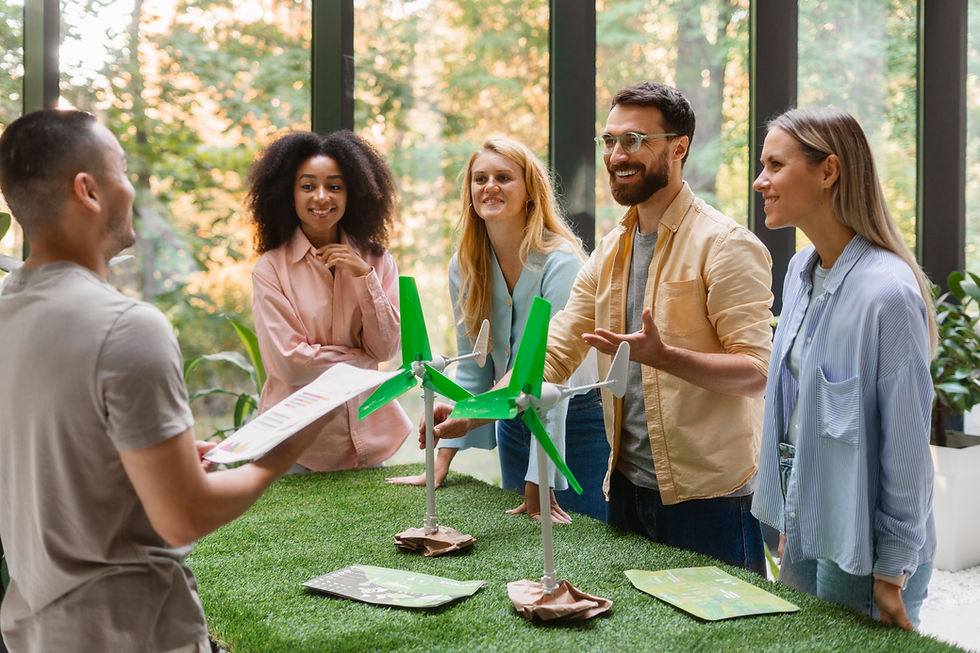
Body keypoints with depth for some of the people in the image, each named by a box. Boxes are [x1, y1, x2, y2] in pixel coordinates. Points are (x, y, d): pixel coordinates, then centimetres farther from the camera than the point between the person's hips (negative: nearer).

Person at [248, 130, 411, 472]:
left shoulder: (377, 260, 3)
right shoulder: (270, 268, -9)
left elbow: (386, 348, -4)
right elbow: (289, 364, -14)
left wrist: (364, 276, -13)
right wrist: (363, 359, -5)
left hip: (366, 430, 3)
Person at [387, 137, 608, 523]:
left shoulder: (560, 262, -21)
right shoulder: (464, 266, -3)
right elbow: (471, 371, 3)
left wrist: (539, 480, -29)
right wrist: (442, 461, -4)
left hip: (575, 418, -5)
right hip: (514, 420, 6)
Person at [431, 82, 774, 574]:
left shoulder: (725, 245, -11)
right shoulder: (609, 253, 11)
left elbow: (756, 372, -18)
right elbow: (552, 354, 8)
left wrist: (661, 356, -33)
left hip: (708, 499, -6)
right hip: (628, 489, 7)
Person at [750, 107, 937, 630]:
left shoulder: (887, 293, -21)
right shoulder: (802, 271, 4)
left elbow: (906, 447, -18)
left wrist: (892, 576, -13)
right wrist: (788, 524, 15)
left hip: (860, 546, -8)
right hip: (804, 524, 8)